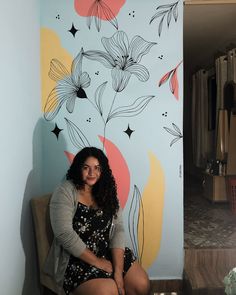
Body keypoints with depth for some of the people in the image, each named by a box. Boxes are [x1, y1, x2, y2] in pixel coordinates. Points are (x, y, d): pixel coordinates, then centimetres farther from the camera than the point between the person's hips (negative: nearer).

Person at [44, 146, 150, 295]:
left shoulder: (107, 192, 5)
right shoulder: (65, 191, -11)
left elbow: (118, 229, -2)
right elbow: (64, 233, -20)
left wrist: (118, 270, -13)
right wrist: (97, 262, -16)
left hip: (109, 253, 5)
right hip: (77, 259, -5)